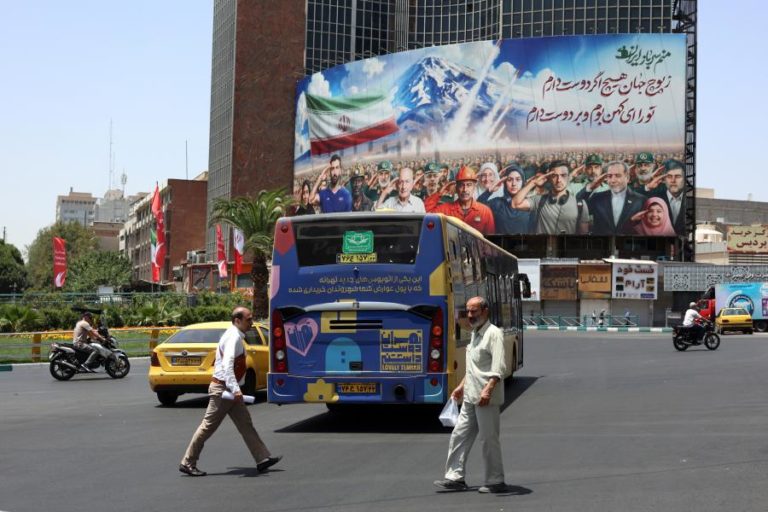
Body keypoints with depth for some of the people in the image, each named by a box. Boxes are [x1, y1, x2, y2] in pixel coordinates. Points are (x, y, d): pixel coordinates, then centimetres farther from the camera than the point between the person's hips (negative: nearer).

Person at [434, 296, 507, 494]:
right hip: (470, 397, 9)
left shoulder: (493, 333, -13)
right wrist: (462, 386, 25)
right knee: (459, 436, 9)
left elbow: (499, 367, -23)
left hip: (486, 399, -9)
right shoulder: (475, 334, 16)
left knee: (489, 440, -1)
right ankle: (455, 477, 15)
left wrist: (488, 389, -32)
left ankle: (496, 481, 9)